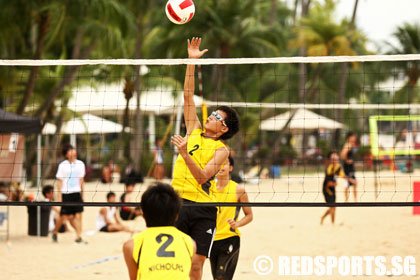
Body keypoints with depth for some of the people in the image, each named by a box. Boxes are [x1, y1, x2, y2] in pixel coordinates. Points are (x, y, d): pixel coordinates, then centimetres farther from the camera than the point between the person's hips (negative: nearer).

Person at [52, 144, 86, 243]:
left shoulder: (80, 164, 6)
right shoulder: (63, 165, -4)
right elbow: (59, 182, -1)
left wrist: (82, 193, 13)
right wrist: (59, 196, -5)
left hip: (77, 193, 3)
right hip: (66, 193, -3)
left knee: (78, 215, -6)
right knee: (65, 216, 1)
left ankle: (79, 237, -3)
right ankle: (55, 232, 24)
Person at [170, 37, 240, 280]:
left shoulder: (221, 150, 0)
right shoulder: (194, 132, 13)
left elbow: (202, 177, -13)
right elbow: (188, 96, 11)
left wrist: (184, 154, -26)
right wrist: (191, 61, 6)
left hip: (203, 207, -3)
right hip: (178, 201, 3)